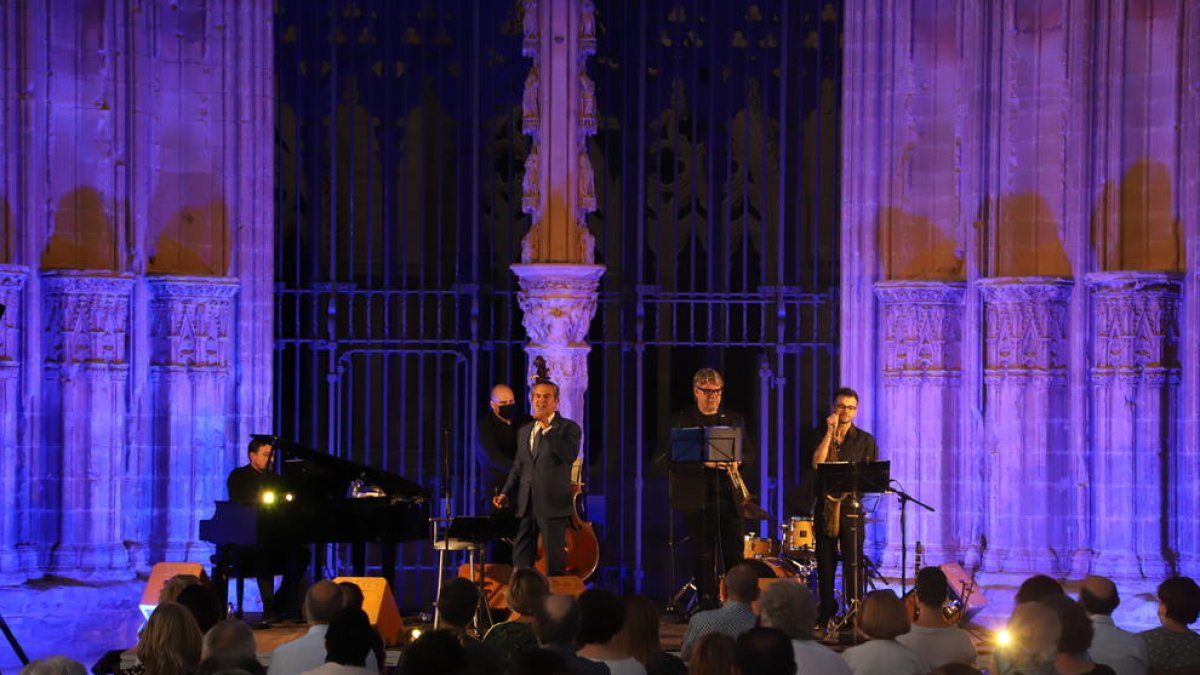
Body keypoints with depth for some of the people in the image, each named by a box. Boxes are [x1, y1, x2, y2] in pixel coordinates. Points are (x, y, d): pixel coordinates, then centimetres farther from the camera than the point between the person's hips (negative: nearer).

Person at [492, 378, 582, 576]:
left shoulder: (569, 428, -1)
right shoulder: (524, 431, 18)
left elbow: (570, 455, -20)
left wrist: (547, 429, -18)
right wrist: (506, 493, 8)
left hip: (553, 505, -6)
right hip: (526, 506, 6)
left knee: (555, 562, -1)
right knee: (521, 559, 6)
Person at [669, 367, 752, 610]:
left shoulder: (734, 419, 16)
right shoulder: (681, 420, 5)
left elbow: (748, 453, 14)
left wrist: (737, 460, -9)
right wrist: (703, 462, -19)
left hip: (729, 498, 2)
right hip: (698, 498, -2)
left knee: (735, 554, -3)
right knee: (704, 558, -1)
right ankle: (708, 606, 4)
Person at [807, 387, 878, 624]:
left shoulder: (866, 441, 5)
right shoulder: (820, 434, 8)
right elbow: (816, 463, -10)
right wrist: (830, 433, -11)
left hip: (851, 505, -2)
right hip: (825, 504, 2)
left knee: (852, 561, -8)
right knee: (825, 561, 6)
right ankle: (826, 611, 15)